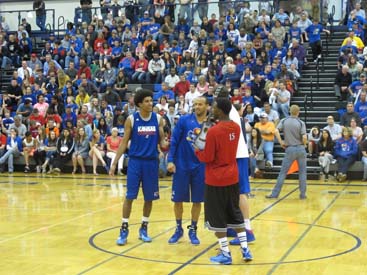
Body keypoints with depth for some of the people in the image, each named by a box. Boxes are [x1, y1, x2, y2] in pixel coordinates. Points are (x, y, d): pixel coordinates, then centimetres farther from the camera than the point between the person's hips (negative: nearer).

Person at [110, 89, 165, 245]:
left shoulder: (158, 119, 2)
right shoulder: (131, 119, -4)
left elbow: (161, 141, 7)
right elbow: (124, 142, 0)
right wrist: (114, 163, -3)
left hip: (152, 162, 2)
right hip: (135, 161, -2)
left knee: (149, 197, 8)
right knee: (129, 196, -2)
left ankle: (144, 229, 21)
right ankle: (124, 229, 8)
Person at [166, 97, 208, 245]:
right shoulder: (184, 120, -4)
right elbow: (174, 141, -2)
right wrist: (170, 160, -9)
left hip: (200, 168, 0)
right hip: (181, 166, 0)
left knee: (197, 200, 7)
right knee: (178, 199, 7)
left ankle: (193, 230, 23)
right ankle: (178, 229, 24)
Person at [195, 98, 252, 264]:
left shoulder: (214, 131, -19)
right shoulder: (236, 127, 3)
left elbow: (207, 158, -14)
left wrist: (197, 150, 3)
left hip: (216, 180, -7)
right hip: (233, 178, 7)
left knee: (217, 218, 4)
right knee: (235, 214, 17)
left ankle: (225, 254, 7)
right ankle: (245, 250, 16)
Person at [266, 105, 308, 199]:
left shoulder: (284, 121, 2)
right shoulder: (301, 123, -2)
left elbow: (276, 131, -12)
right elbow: (304, 137, -12)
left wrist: (281, 142, -2)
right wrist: (304, 145, 8)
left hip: (290, 149, 0)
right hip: (300, 148, 0)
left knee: (283, 172, 3)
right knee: (302, 172, 10)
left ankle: (275, 193, 3)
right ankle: (303, 194, 11)